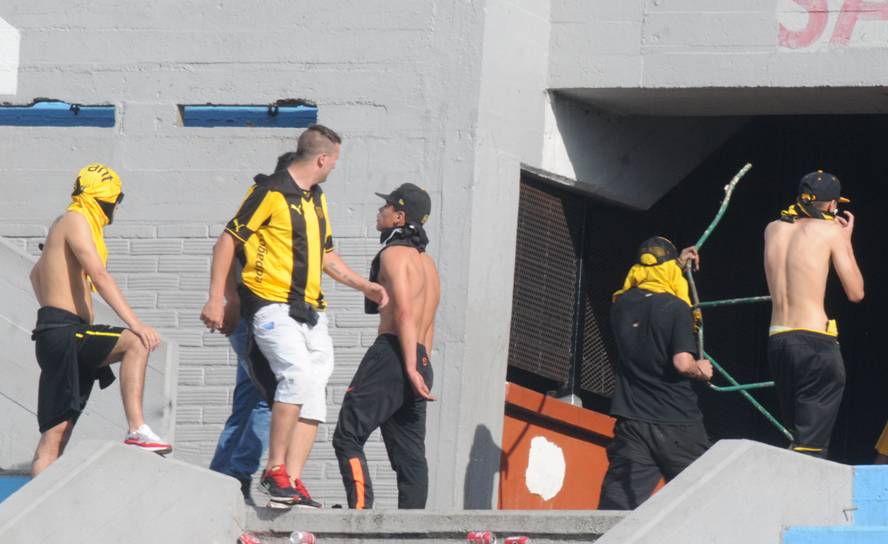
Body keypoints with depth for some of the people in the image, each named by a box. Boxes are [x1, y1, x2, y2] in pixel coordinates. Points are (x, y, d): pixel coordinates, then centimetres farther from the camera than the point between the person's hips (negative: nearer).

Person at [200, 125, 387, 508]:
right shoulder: (270, 192, -7)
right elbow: (228, 241, -7)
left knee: (314, 396, -1)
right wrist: (216, 299, -12)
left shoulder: (317, 198, 19)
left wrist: (362, 285, 24)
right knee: (299, 374, -25)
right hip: (272, 305, -9)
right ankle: (274, 470, -18)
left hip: (309, 311, 9)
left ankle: (292, 481, -1)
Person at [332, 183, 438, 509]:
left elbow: (404, 313, -15)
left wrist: (410, 368, -21)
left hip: (392, 354, -9)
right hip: (419, 360, 9)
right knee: (409, 453, 4)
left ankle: (361, 509, -23)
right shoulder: (427, 262, 24)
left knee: (348, 436, -10)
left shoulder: (395, 254, -4)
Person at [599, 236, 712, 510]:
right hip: (677, 422, -4)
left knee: (617, 504, -3)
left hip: (632, 423, 4)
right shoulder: (676, 308, -10)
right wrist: (700, 369, 3)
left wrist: (678, 263, 36)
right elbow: (682, 362, -18)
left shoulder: (622, 305, 8)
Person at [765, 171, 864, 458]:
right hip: (814, 340, -6)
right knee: (811, 445, -9)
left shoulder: (773, 229, 12)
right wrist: (846, 239, 12)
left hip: (776, 340, 6)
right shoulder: (829, 231, -3)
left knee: (797, 436, 15)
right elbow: (856, 292, 1)